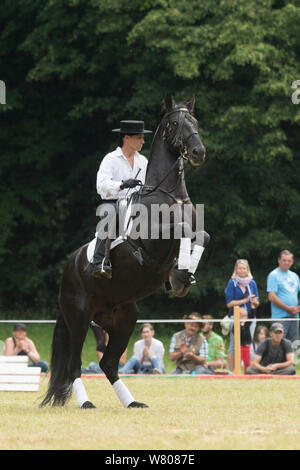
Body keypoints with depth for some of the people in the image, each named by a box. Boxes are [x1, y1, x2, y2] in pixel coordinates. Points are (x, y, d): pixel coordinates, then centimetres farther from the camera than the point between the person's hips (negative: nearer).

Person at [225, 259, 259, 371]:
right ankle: (232, 372, -2)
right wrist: (245, 300, -12)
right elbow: (229, 303, -7)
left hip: (250, 317, 4)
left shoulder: (252, 283, 11)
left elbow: (257, 302, 13)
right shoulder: (232, 283, -1)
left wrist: (255, 303, -10)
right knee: (234, 346, -4)